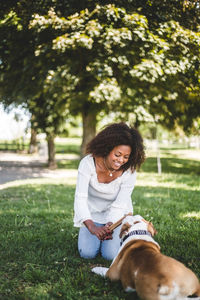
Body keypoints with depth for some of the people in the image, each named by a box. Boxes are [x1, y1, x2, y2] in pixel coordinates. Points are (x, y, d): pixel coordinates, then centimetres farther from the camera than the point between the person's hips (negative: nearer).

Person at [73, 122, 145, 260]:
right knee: (88, 253, -14)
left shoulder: (129, 172, -23)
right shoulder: (88, 163, -26)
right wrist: (92, 227, -46)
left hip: (117, 216, 0)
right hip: (92, 214, 0)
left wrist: (109, 226, -45)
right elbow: (80, 198, -32)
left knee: (111, 255, -16)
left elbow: (119, 206, -24)